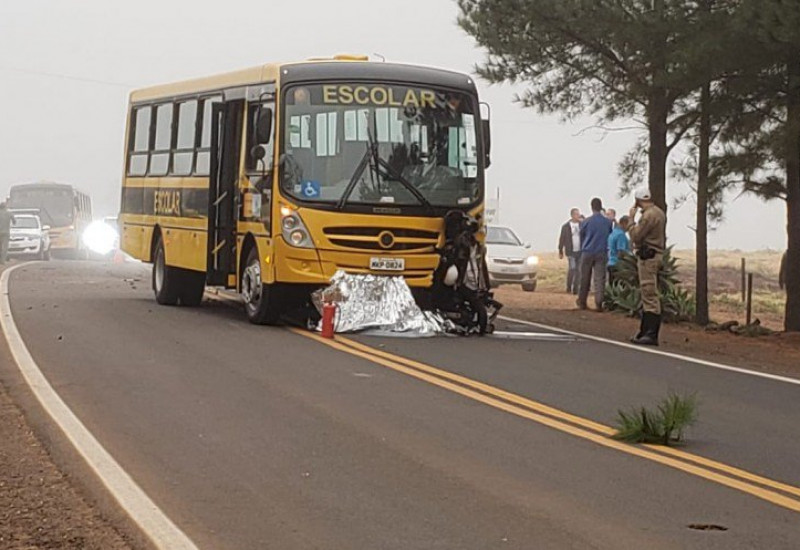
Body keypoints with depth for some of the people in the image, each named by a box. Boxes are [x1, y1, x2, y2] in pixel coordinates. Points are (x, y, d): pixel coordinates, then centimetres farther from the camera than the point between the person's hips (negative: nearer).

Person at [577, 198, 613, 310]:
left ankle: (582, 302, 18)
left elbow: (581, 237, 7)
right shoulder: (608, 222, -1)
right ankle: (599, 303, -9)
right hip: (601, 253, 1)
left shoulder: (586, 222, -6)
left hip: (587, 252, -1)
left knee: (585, 279, 9)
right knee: (600, 279, -1)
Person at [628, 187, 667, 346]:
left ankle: (651, 334, -14)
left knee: (650, 296, -11)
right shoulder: (659, 212, 16)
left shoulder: (648, 215, -17)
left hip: (648, 258, -11)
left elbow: (635, 236, -16)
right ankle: (645, 332, 19)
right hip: (656, 255, 11)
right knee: (647, 297, 14)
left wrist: (631, 218, -5)